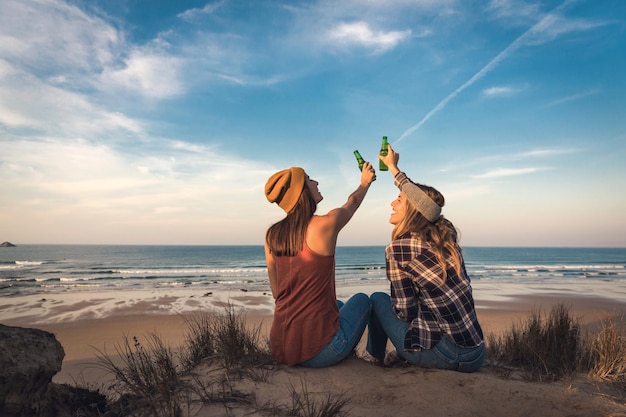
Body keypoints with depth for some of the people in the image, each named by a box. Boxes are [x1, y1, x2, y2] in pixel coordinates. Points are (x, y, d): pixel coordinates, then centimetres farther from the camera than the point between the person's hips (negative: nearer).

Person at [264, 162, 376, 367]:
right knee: (362, 299, 24)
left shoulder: (272, 234, 2)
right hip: (318, 352, -5)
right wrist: (365, 182, 33)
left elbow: (277, 292, 9)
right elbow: (352, 203, 12)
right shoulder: (326, 223, -12)